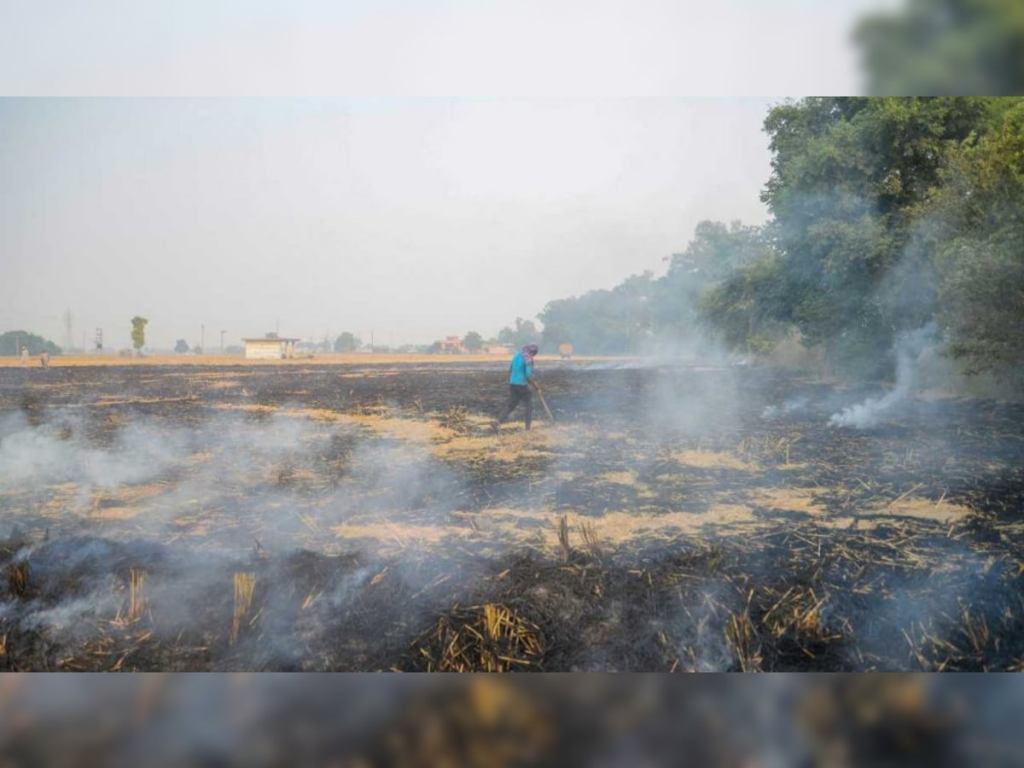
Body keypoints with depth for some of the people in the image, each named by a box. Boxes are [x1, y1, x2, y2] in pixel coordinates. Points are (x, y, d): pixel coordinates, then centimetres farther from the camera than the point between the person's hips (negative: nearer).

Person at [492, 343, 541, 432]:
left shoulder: (517, 355, 11)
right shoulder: (528, 359, -14)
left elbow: (510, 370, 17)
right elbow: (529, 376, -19)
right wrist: (537, 387, -8)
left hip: (512, 384, 7)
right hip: (522, 385, -7)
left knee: (510, 405, 11)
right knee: (529, 406, 8)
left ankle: (498, 423, -5)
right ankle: (528, 429, 10)